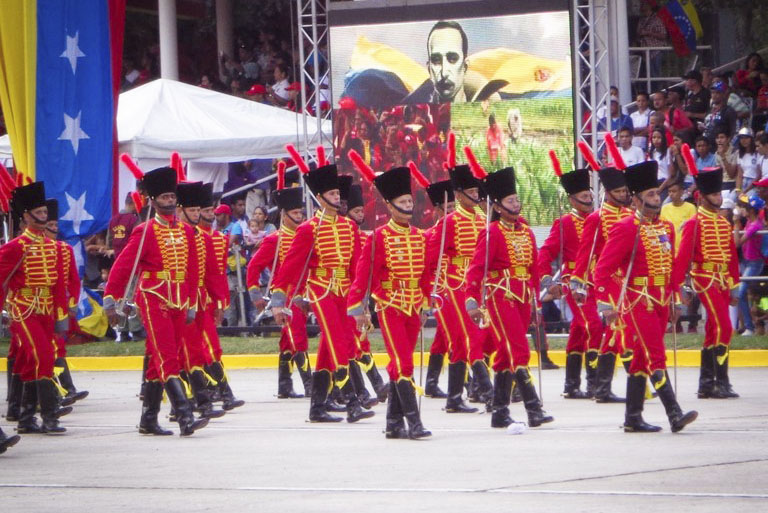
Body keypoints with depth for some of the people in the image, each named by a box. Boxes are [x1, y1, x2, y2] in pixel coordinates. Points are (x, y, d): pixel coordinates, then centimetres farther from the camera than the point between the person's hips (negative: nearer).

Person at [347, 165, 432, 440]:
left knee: (400, 365, 9)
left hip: (412, 309, 5)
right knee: (403, 364, -12)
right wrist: (358, 309, -11)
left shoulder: (419, 236, 9)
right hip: (390, 308, -5)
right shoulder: (379, 237, -7)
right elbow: (363, 273, -8)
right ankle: (414, 422, -17)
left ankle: (394, 424, 14)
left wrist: (425, 306, 15)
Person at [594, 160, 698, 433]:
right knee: (656, 358, -12)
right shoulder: (626, 229, -11)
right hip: (639, 302, -8)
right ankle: (675, 415, -18)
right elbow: (603, 269, -12)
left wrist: (674, 298, 18)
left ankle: (633, 418, 16)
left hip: (661, 302, 8)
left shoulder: (666, 228, 12)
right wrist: (606, 305, -17)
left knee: (642, 359, 11)